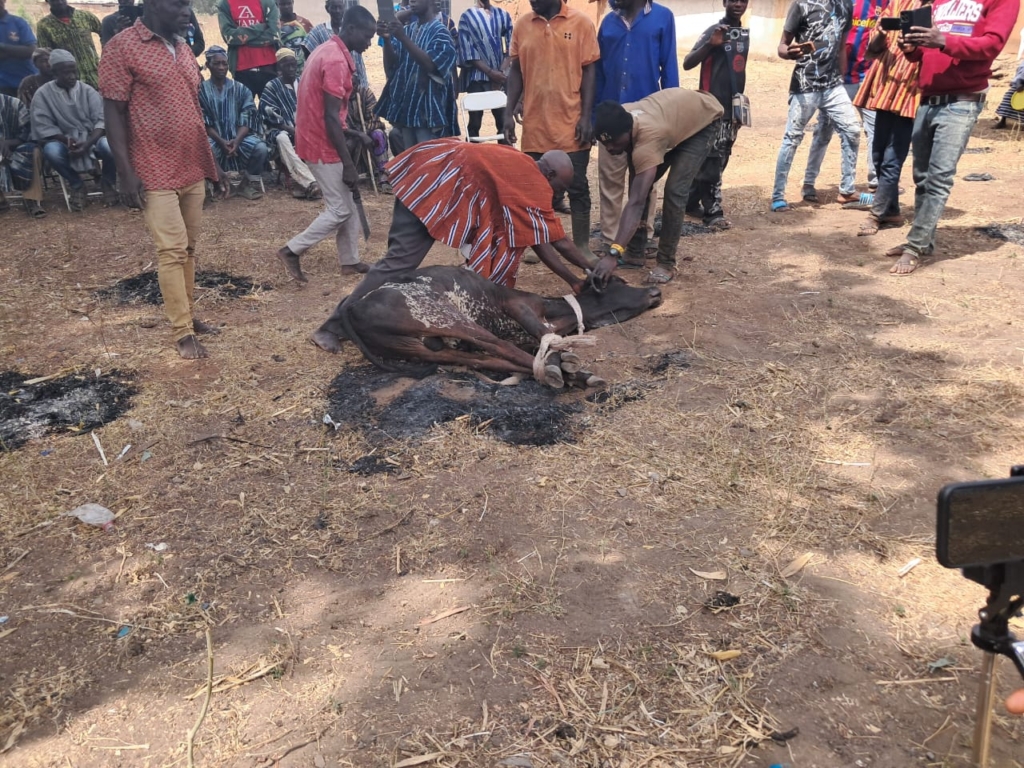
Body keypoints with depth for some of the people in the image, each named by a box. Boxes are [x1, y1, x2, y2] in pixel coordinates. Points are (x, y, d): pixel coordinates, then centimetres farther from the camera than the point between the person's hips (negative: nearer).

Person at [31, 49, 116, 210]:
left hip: (92, 139, 0)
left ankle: (108, 184, -3)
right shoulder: (43, 94, -3)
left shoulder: (88, 90, 0)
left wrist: (88, 143, -26)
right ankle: (77, 185, -6)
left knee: (109, 146, -34)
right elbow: (43, 127, -6)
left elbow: (101, 120, -9)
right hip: (63, 141, 0)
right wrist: (66, 140, -24)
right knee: (51, 150, -35)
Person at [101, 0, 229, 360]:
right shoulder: (123, 47, -8)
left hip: (193, 169, 7)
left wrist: (212, 163, 17)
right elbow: (113, 112, -10)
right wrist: (126, 173, -17)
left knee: (189, 248, 11)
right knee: (172, 251, -5)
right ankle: (182, 332, 2)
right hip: (156, 173, -6)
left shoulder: (183, 47, 13)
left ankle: (188, 315, 22)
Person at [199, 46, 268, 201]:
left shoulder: (241, 89, 8)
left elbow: (246, 120, -1)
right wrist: (221, 141, -19)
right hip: (214, 138, -1)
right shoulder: (201, 90, 4)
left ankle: (249, 183, -3)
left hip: (239, 137, 2)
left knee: (261, 148, -29)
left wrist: (236, 141, -19)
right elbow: (205, 124, -2)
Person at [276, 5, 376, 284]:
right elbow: (331, 118, -24)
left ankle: (350, 261, 21)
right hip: (324, 146, -10)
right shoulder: (336, 61, -20)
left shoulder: (326, 51, 12)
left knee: (348, 204, 14)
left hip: (317, 139, 10)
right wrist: (348, 164, -23)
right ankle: (292, 250, 5)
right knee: (340, 210, -2)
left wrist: (352, 134, 23)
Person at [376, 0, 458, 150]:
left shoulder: (440, 32, -2)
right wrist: (387, 39, -12)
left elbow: (430, 65, -18)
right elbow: (390, 66, 6)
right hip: (405, 103, 6)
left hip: (427, 106, -6)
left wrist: (403, 38, -23)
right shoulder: (406, 30, 14)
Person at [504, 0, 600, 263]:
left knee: (577, 187, 4)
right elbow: (516, 71, 10)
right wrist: (509, 112, 2)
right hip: (534, 123, 3)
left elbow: (589, 71, -2)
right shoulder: (522, 25, 6)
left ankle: (582, 246, 13)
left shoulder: (581, 23, -1)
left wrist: (586, 116, -9)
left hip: (571, 123, -3)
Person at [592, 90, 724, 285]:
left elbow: (636, 203, -50)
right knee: (639, 184, 0)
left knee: (675, 190, -20)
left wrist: (613, 253, -56)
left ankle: (666, 263, -7)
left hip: (702, 119, -7)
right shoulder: (620, 118, -25)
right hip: (676, 109, 7)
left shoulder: (648, 140, -44)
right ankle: (634, 253, 10)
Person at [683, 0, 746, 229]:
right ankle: (713, 212, -1)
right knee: (712, 160, -7)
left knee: (719, 161, 10)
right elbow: (687, 63, -17)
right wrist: (710, 44, -32)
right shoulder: (715, 31, -9)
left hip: (732, 107, 8)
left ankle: (691, 202, 19)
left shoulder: (744, 33, 13)